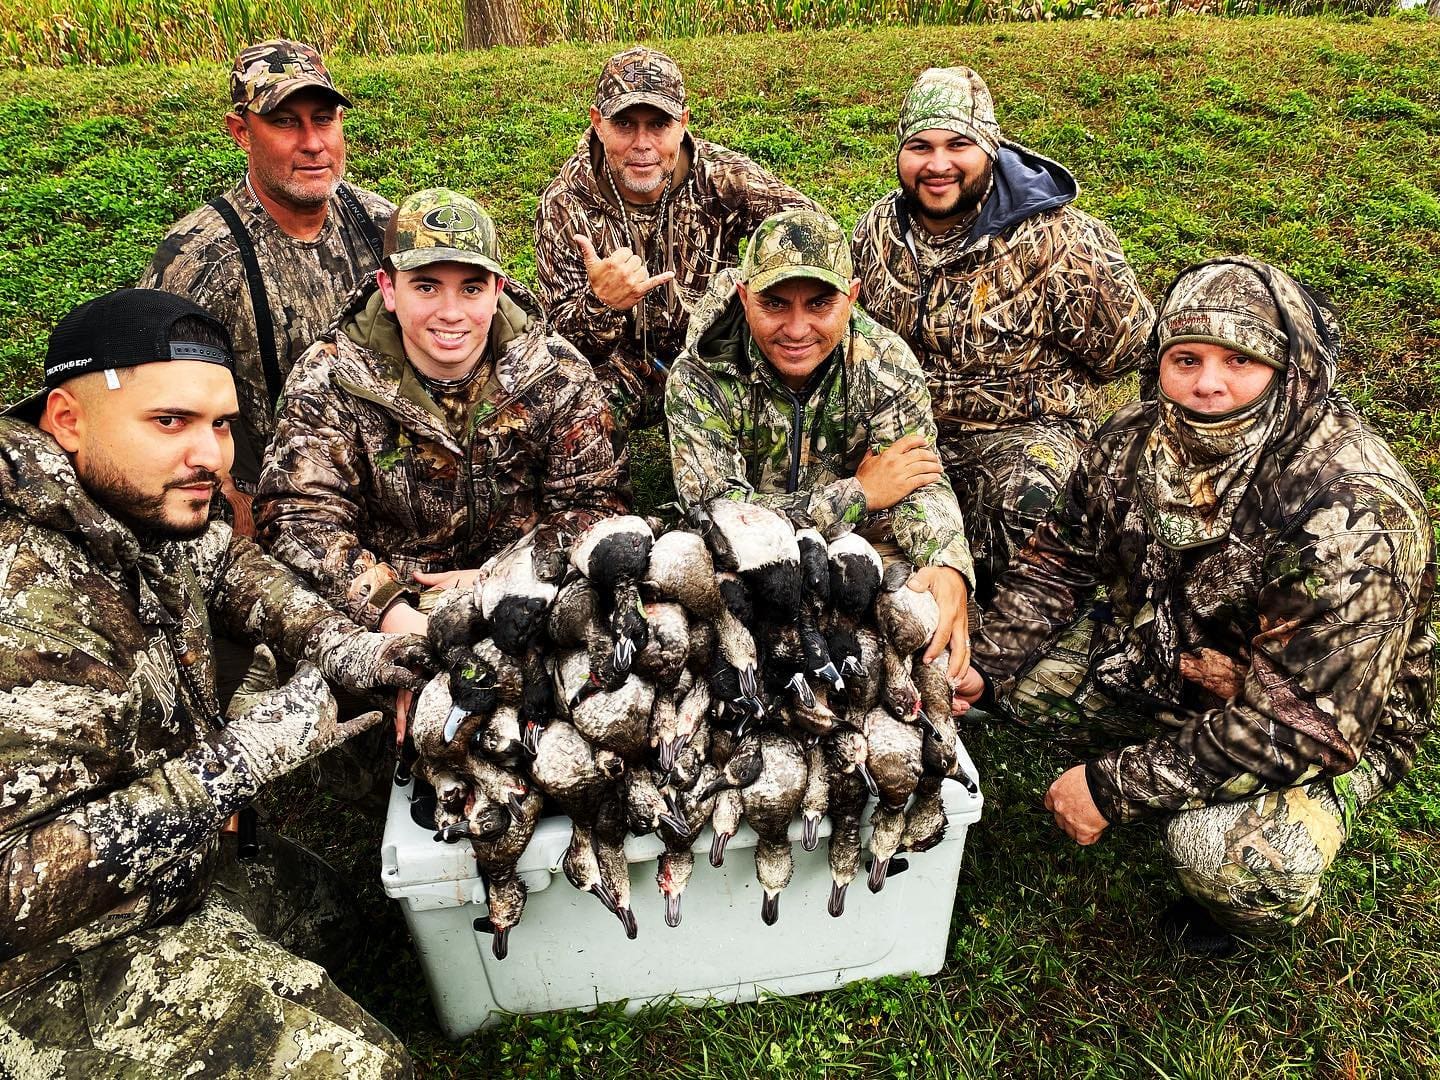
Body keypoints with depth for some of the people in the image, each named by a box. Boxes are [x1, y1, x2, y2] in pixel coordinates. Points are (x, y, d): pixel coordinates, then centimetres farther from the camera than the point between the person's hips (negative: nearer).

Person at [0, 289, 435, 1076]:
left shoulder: (137, 508, -8)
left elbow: (226, 565, 13)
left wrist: (337, 643, -3)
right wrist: (235, 764, -32)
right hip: (65, 960, -9)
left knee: (320, 903, 27)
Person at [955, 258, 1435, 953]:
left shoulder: (1352, 513, -34)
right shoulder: (1138, 439, -14)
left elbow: (1300, 722, -34)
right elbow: (1059, 559, 0)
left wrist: (1118, 787, -30)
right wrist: (984, 666, -13)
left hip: (1332, 724, -6)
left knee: (1227, 857, -32)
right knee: (1023, 666, -9)